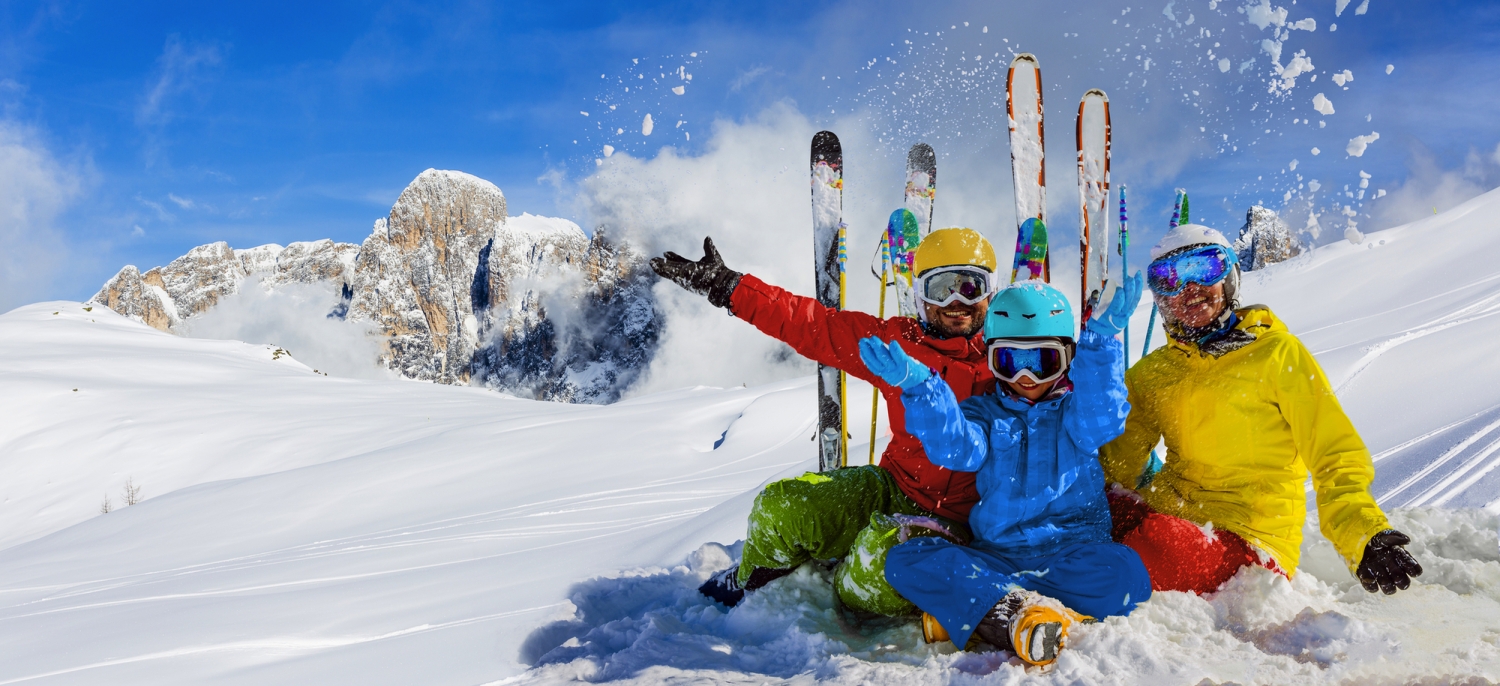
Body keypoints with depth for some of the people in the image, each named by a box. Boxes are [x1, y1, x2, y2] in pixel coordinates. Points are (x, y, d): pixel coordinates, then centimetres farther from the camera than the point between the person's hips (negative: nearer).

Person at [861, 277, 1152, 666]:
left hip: (1072, 552, -1)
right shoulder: (986, 413, 14)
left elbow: (1100, 421, -14)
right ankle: (1018, 617, -40)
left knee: (1126, 575, -34)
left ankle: (966, 611, -34)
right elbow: (954, 445, -7)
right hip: (995, 556, 2)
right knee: (905, 559, -20)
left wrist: (1100, 343, -29)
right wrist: (917, 385, -25)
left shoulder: (1077, 410, 11)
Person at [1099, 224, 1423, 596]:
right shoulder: (1151, 374, 13)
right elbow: (1116, 463, 15)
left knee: (1159, 542, -36)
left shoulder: (1277, 353, 0)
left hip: (1249, 545, -4)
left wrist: (1366, 537, -21)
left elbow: (1336, 457, -3)